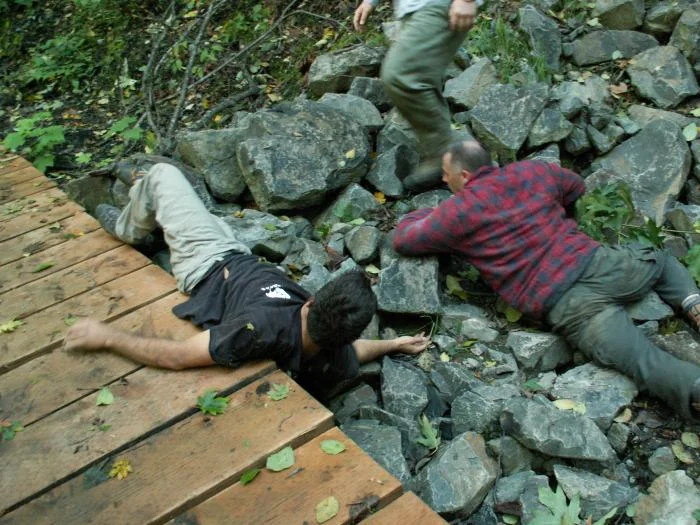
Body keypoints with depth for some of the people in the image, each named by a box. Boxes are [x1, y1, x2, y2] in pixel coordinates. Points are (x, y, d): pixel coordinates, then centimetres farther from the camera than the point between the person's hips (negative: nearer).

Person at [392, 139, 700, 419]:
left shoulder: (457, 213, 1)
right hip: (597, 262, 4)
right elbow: (577, 188, 31)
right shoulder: (531, 172, 14)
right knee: (661, 260, 33)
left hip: (565, 306, -4)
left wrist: (427, 214, 31)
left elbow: (404, 241, 11)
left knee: (648, 365, -7)